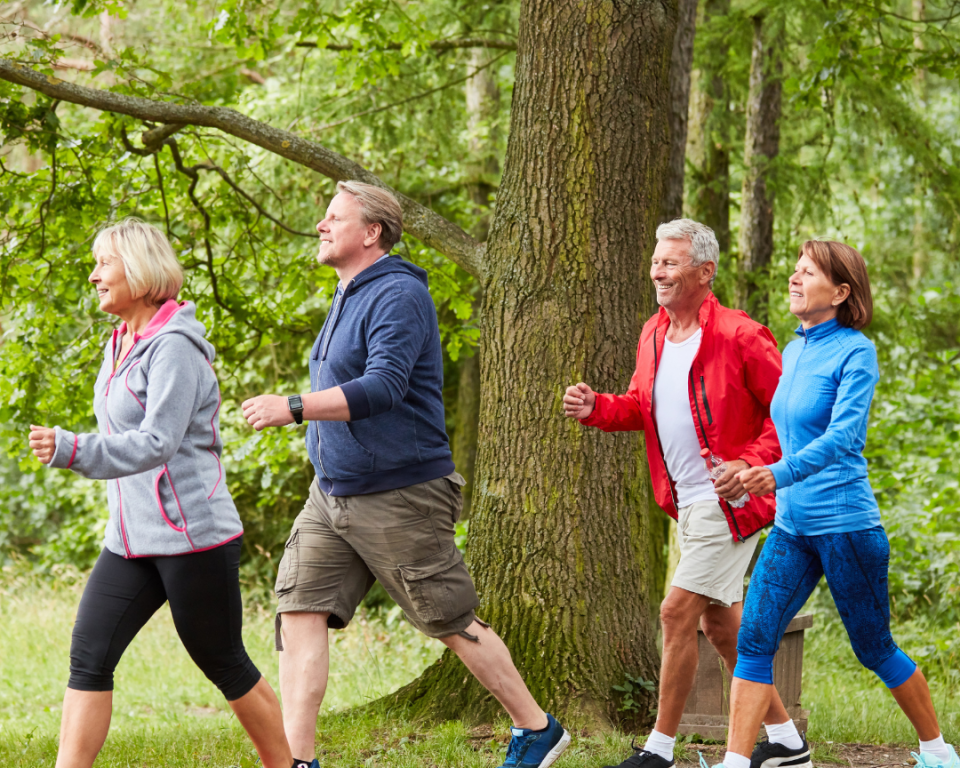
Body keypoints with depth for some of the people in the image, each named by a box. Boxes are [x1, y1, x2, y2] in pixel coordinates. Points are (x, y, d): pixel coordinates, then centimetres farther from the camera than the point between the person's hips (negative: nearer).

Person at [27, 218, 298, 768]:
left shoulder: (174, 347, -15)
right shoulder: (121, 345, 12)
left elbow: (156, 444, -26)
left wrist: (70, 450, -37)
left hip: (194, 536, -8)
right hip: (131, 537, 8)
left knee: (225, 665, 4)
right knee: (89, 656, -5)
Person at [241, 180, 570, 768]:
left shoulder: (397, 296, -16)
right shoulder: (348, 297, 15)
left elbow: (383, 388, -28)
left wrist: (294, 407, -33)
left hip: (399, 496, -9)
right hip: (332, 494, 9)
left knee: (454, 623, 1)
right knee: (299, 612, -3)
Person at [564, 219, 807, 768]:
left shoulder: (739, 336, -15)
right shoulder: (653, 336, 9)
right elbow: (642, 407, 21)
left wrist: (752, 464, -21)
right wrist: (595, 408, 1)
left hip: (730, 499, -9)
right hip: (689, 504, 9)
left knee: (679, 612, -10)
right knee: (720, 622, 13)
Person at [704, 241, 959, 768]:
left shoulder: (855, 352, -12)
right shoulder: (793, 351, 10)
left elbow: (844, 435, -24)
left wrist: (780, 475, -37)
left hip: (845, 523, -7)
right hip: (791, 525, 7)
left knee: (874, 649, 6)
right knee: (754, 639, -6)